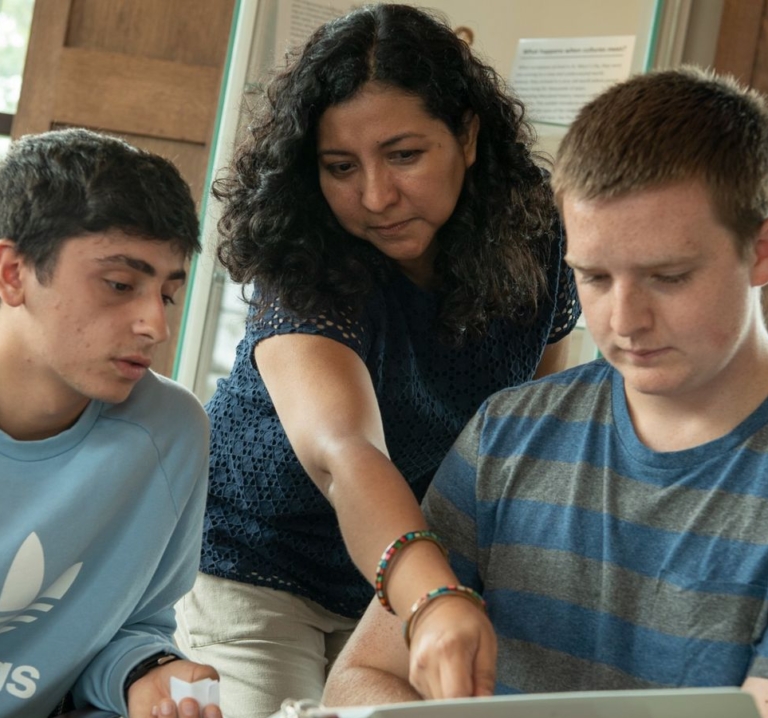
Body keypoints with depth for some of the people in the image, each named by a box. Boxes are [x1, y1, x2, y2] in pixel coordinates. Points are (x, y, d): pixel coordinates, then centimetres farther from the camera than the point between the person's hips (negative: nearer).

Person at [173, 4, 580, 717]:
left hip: (410, 579, 4)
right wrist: (432, 598, -65)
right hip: (254, 570, -4)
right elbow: (342, 452, -47)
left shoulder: (533, 250, -15)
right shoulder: (307, 275, -29)